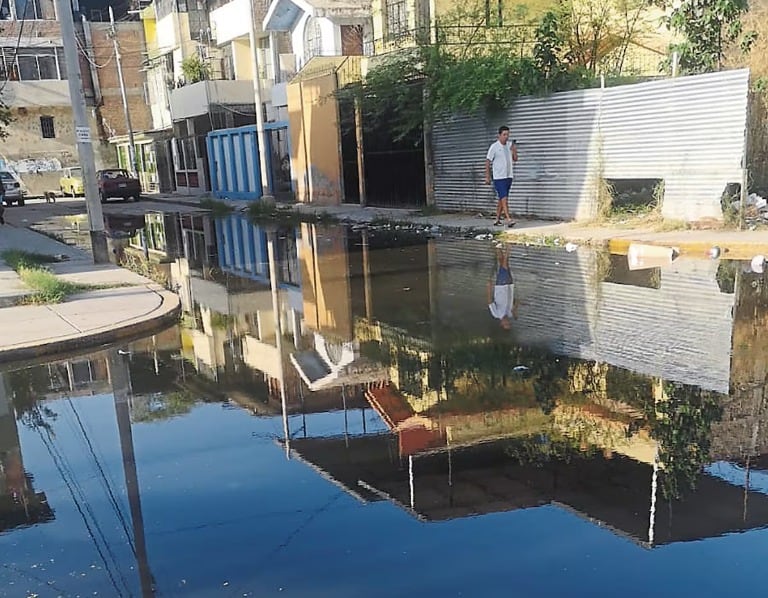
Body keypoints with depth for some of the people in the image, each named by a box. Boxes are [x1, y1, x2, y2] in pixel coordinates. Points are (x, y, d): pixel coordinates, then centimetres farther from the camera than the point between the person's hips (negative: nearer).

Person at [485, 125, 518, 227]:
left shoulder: (510, 145, 9)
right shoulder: (494, 146, -7)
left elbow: (515, 159, 12)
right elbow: (488, 161, -4)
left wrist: (514, 151, -8)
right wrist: (487, 177, -7)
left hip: (509, 176, 6)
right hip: (499, 177, -6)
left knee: (501, 199, 10)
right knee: (504, 198, -12)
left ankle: (497, 219, 16)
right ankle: (508, 219, -17)